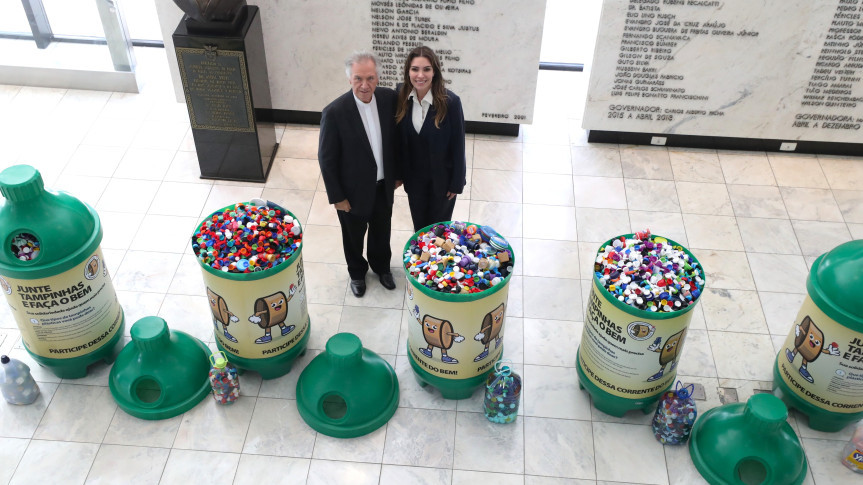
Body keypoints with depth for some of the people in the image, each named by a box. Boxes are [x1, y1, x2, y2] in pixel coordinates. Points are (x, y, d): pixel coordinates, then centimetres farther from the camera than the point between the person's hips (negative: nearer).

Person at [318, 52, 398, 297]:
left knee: (381, 231, 26)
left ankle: (381, 266, 55)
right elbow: (326, 159, -17)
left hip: (384, 185, 4)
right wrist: (337, 197, -12)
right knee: (354, 235, 22)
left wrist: (397, 173, 8)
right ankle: (357, 272, 50)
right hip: (354, 189, -4)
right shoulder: (335, 112, -28)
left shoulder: (388, 97, -15)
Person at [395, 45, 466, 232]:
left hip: (442, 177, -3)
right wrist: (399, 172, 2)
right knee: (418, 224, 22)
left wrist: (456, 183, -10)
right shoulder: (401, 95, -12)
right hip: (413, 176, 3)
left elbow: (458, 145, -15)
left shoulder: (450, 101, -23)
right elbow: (399, 137, -3)